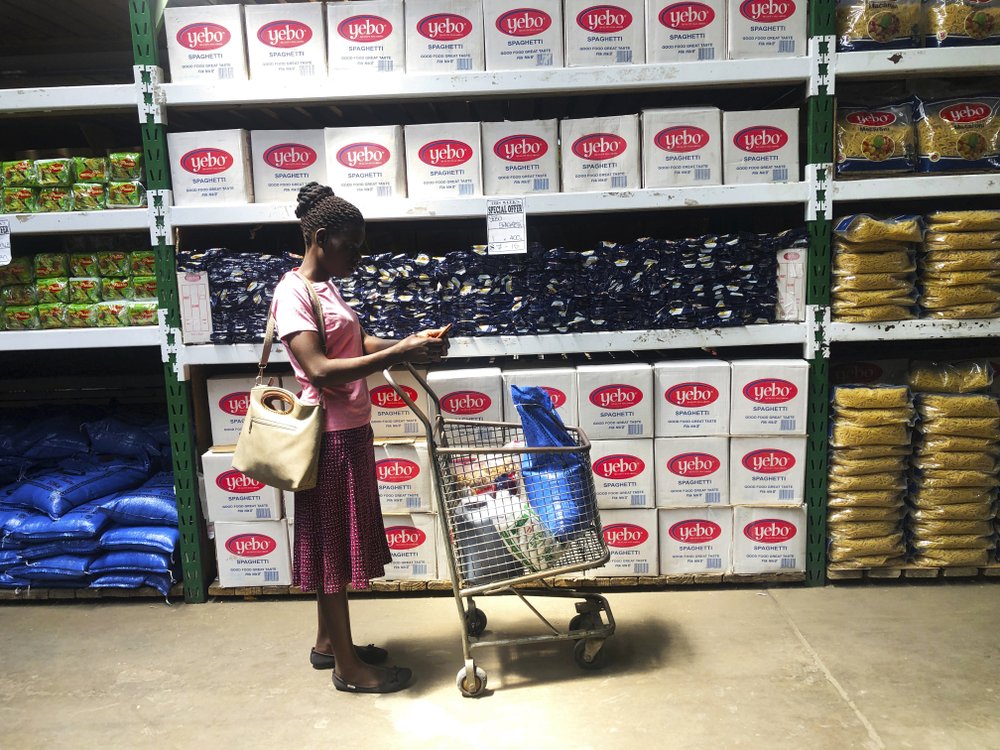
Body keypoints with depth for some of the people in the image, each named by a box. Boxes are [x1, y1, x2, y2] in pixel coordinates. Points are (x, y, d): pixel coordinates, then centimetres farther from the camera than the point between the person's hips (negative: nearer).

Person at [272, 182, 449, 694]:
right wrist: (397, 355, -26)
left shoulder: (327, 288, 13)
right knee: (332, 544, 2)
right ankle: (348, 666, 16)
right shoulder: (293, 293, -16)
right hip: (330, 436, -10)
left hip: (350, 431, 10)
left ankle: (328, 642, 34)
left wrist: (409, 343, -3)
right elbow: (319, 369, -25)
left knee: (338, 542, 18)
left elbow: (357, 342, 14)